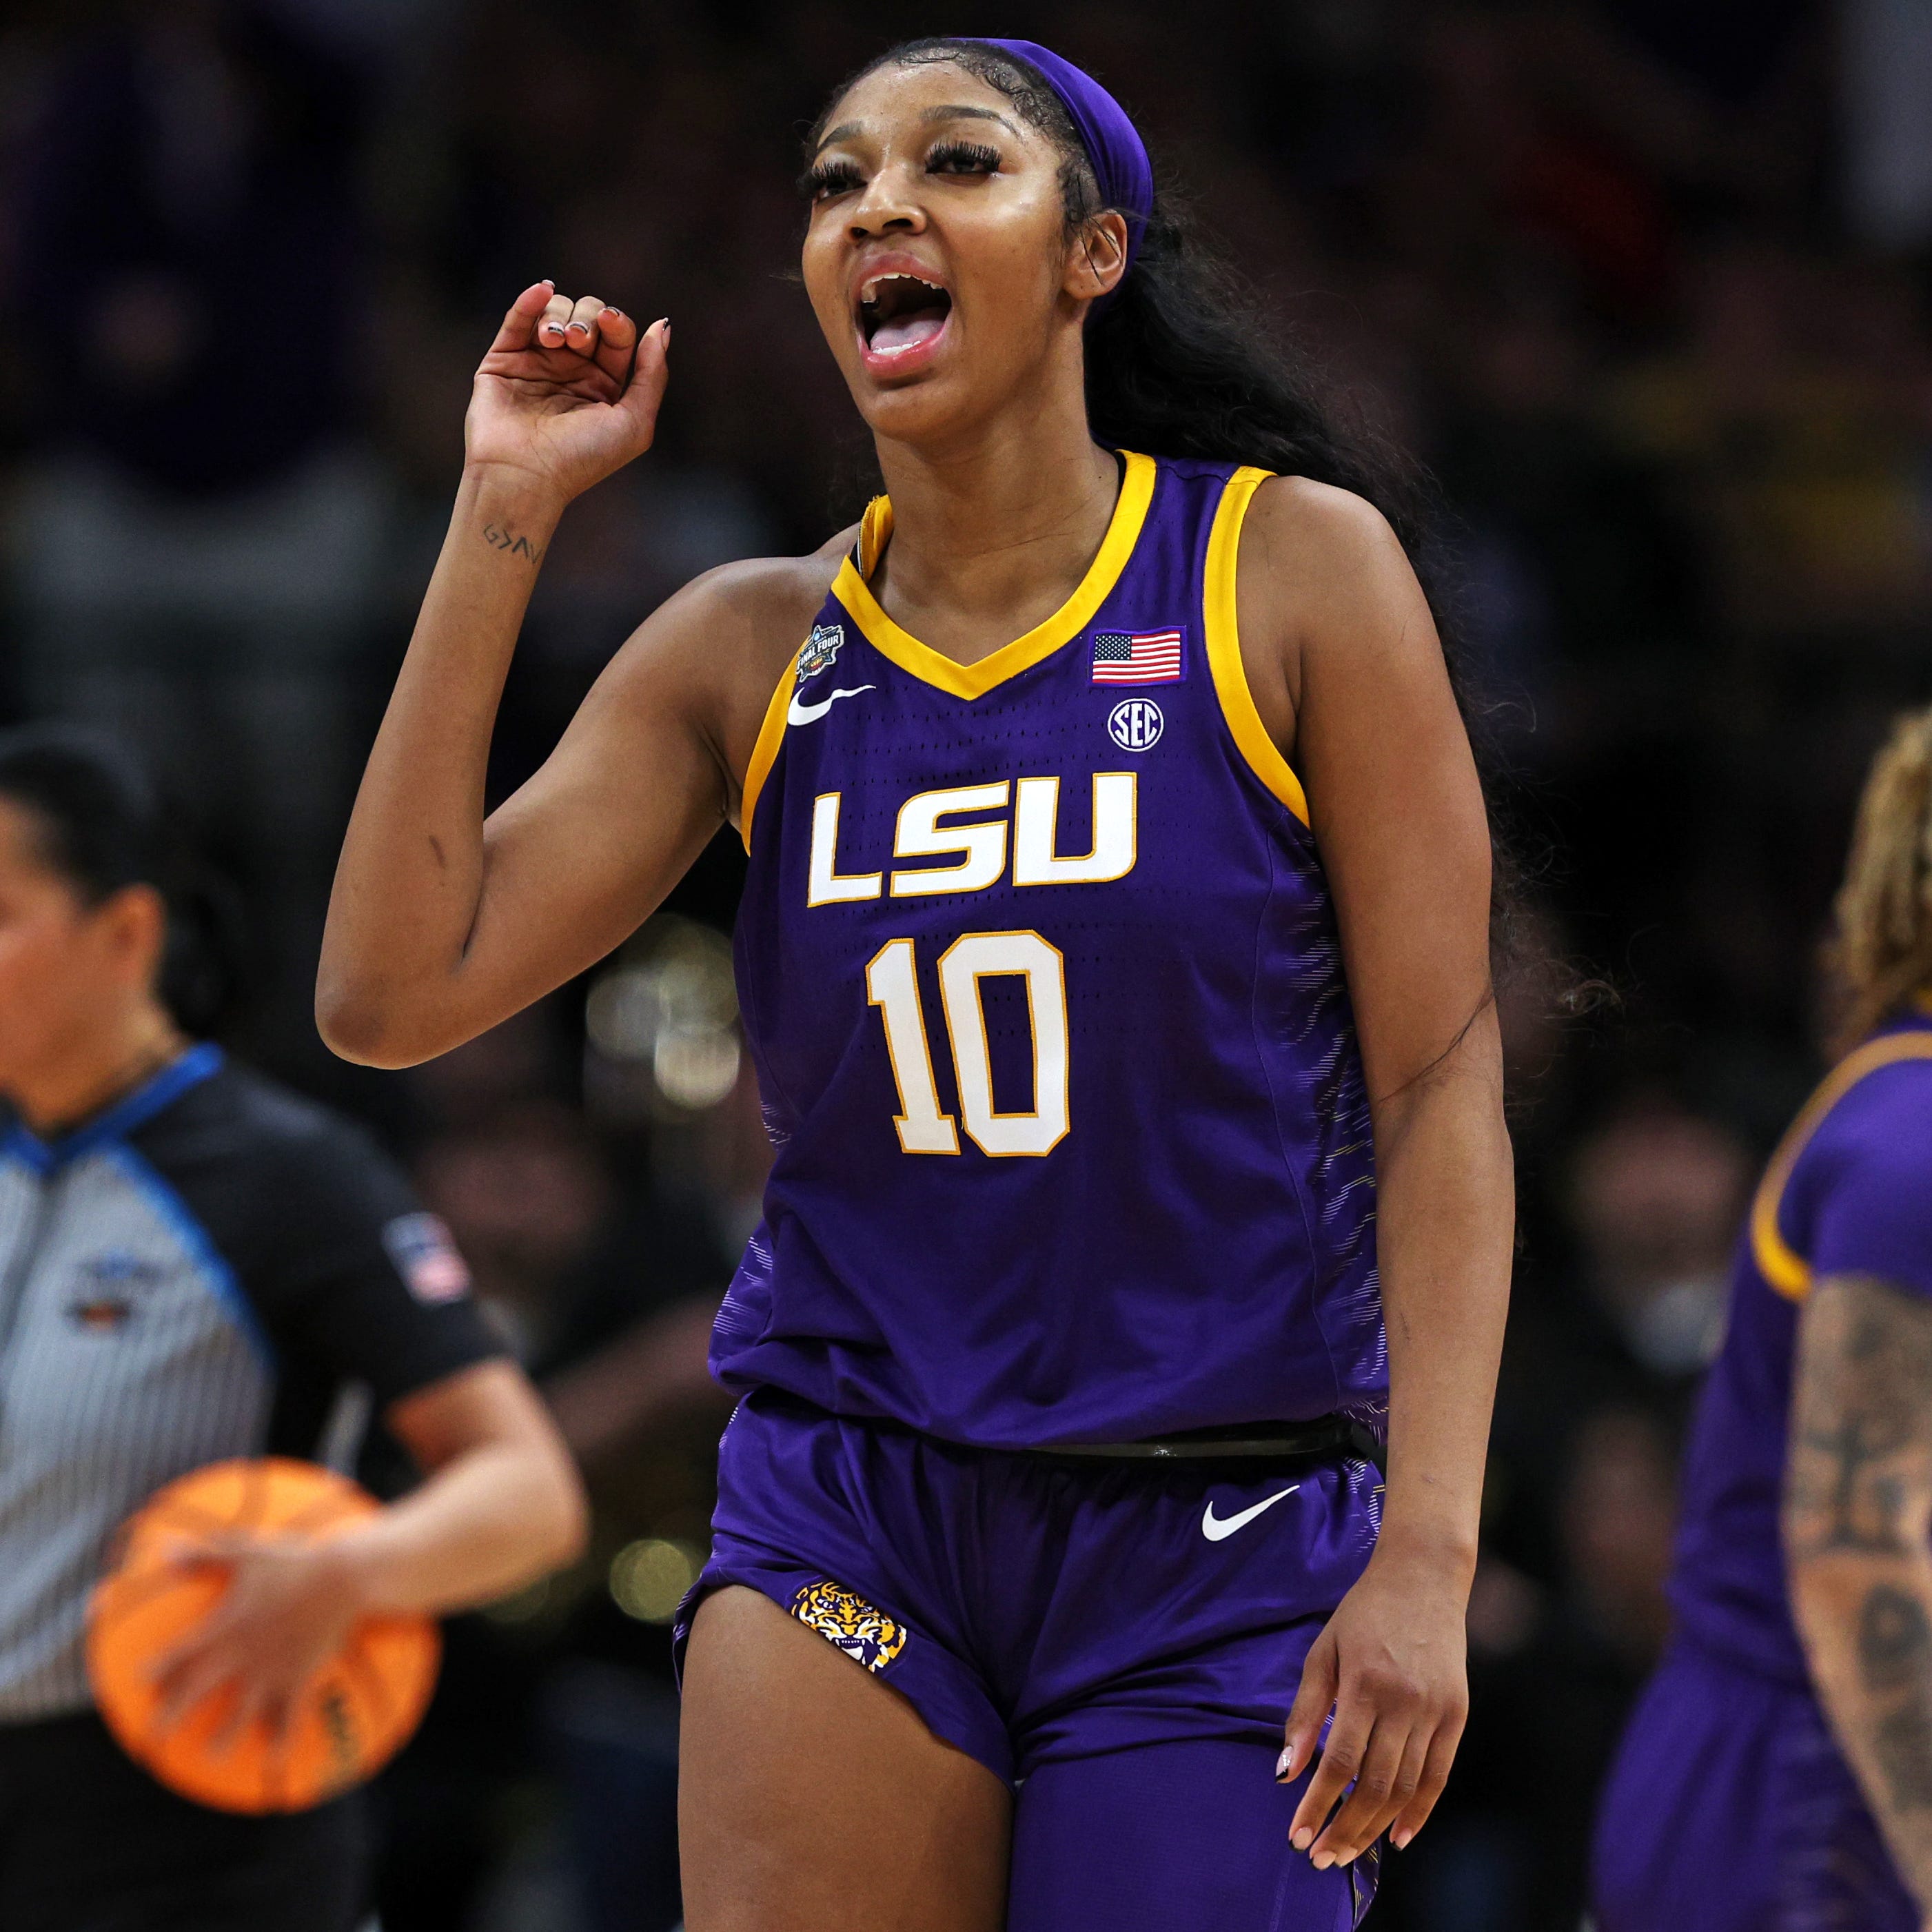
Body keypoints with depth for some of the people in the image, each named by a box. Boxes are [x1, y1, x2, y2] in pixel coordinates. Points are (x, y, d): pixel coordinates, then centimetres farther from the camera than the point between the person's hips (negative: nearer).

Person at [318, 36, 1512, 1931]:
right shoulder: (750, 649, 6)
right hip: (847, 1523, 2)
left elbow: (1441, 1076, -4)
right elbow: (388, 994, -2)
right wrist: (502, 515, -4)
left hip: (1216, 1554, -2)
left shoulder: (1295, 571, -2)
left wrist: (1425, 1552, -14)